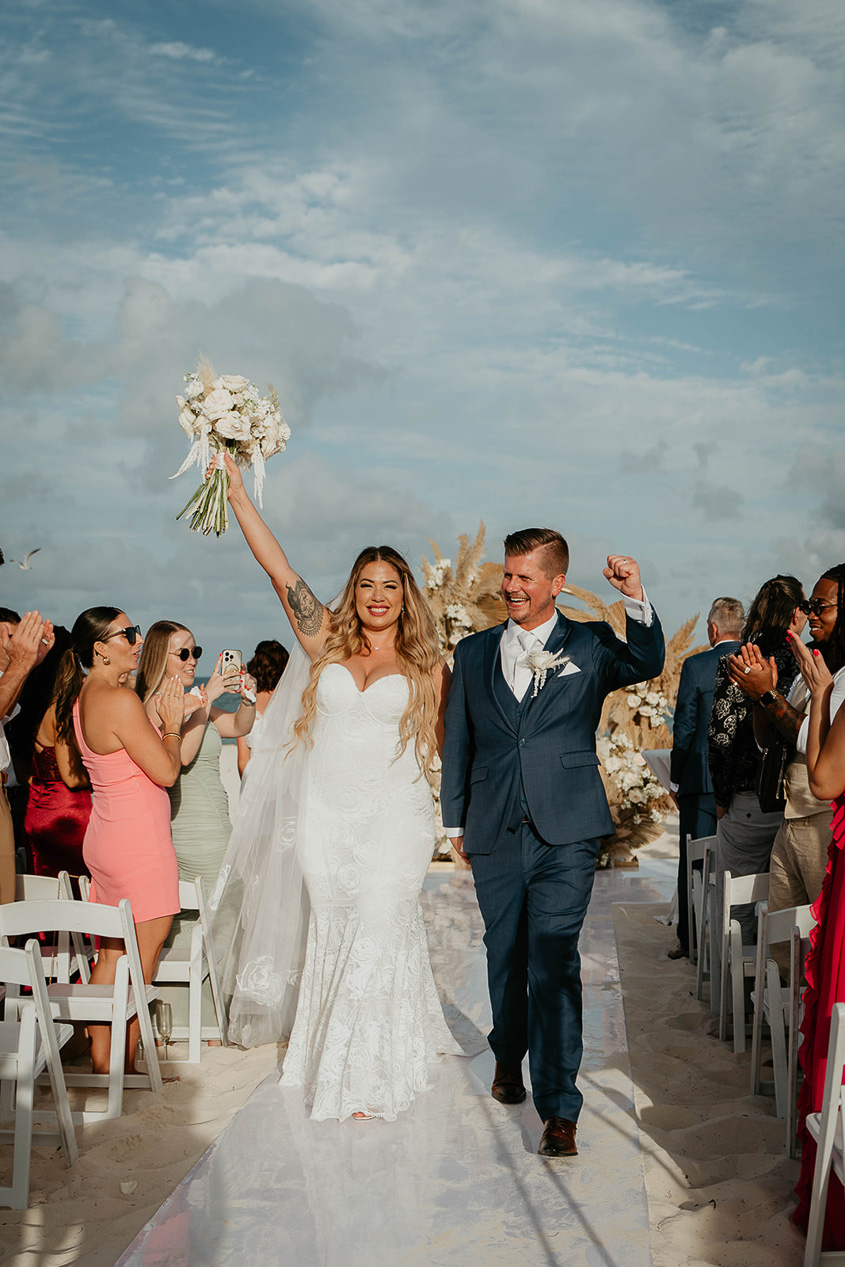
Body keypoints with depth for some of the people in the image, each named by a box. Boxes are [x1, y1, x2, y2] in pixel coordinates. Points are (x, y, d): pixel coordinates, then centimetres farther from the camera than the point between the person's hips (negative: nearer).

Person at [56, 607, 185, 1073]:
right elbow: (166, 772, -17)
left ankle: (101, 1062, 22)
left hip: (106, 836, 9)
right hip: (138, 840, -9)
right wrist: (171, 724, -3)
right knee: (139, 963, 2)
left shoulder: (81, 698, 10)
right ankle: (124, 1068, 9)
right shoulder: (120, 700, -20)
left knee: (111, 955, 15)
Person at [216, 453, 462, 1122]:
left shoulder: (428, 665, 2)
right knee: (332, 938, 12)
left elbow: (445, 744, 6)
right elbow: (278, 567, 0)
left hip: (394, 820, -2)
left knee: (377, 939, -4)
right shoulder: (326, 642, 5)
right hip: (324, 816, 2)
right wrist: (236, 489, -3)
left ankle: (369, 1078, 10)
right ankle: (333, 1058, 30)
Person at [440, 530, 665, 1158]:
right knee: (506, 956, 15)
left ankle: (559, 1108, -8)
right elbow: (458, 742, 15)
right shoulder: (474, 652, 11)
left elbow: (647, 664, -15)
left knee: (554, 959, -11)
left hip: (565, 835, -3)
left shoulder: (590, 646, 3)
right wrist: (455, 821, 15)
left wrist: (637, 600, -30)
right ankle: (509, 1055, 40)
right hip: (495, 835, 3)